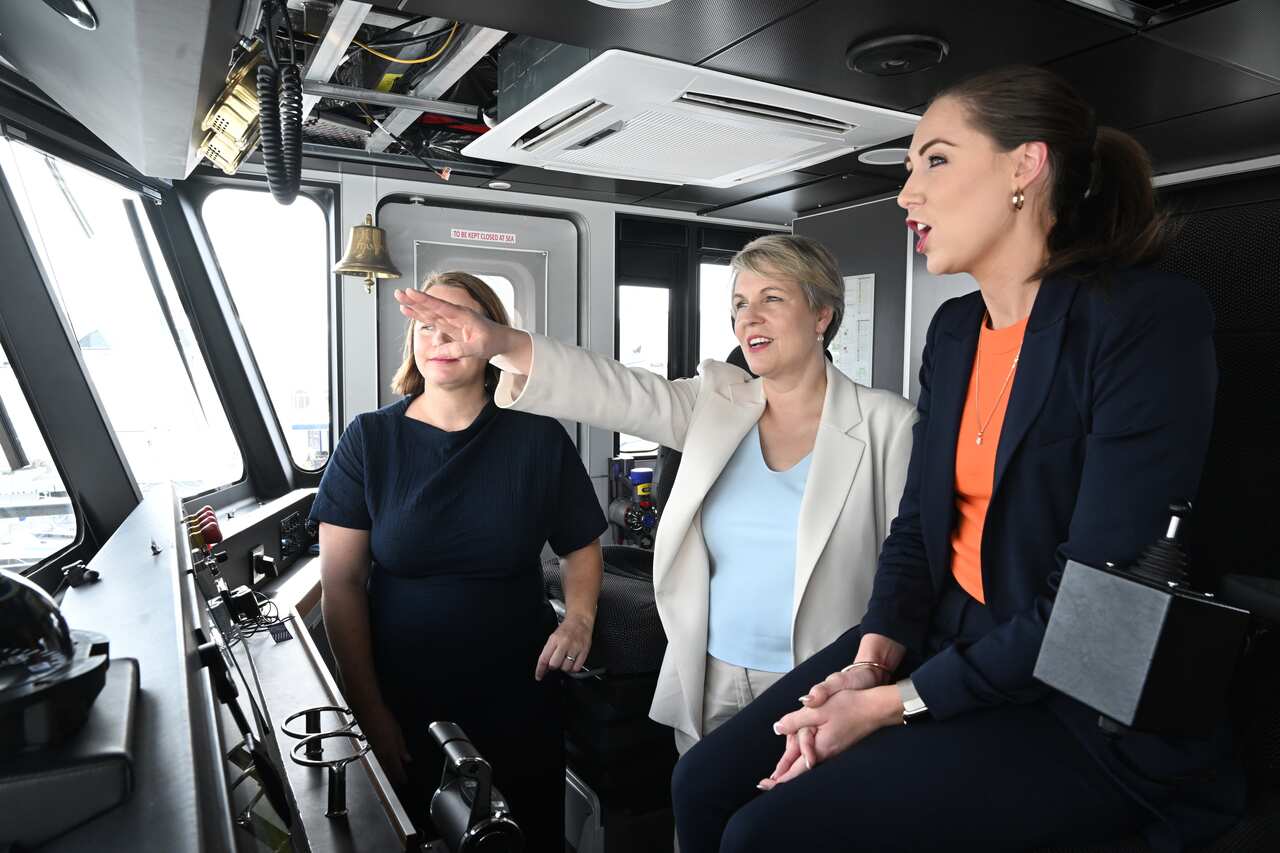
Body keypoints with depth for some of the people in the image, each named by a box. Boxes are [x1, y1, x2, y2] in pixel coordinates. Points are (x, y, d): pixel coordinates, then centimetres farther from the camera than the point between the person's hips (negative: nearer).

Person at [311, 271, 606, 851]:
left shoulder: (538, 437, -8)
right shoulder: (370, 439, -8)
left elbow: (581, 546, 4)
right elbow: (342, 582, -7)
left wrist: (580, 616, -15)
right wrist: (369, 709, -9)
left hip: (517, 688, 0)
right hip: (400, 691, 0)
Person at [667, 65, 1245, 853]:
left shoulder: (1149, 318, -16)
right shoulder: (953, 329, 7)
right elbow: (920, 522, 7)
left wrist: (898, 703, -17)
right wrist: (871, 660, -9)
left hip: (1087, 707, -6)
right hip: (944, 640, 7)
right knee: (705, 786, -2)